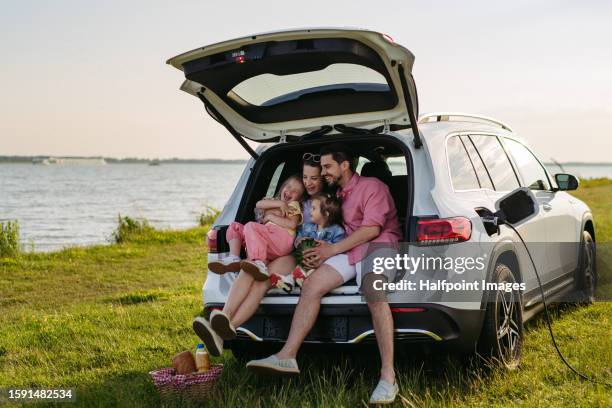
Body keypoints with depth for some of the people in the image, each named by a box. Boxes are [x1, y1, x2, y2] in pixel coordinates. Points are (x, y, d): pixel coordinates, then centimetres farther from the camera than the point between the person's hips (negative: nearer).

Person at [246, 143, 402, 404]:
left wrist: (332, 250, -11)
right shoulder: (337, 195, 24)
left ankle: (388, 377, -41)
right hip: (350, 250, 8)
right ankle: (287, 356, -19)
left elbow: (372, 229, -12)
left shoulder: (372, 187, -1)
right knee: (311, 286, -13)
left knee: (374, 294, -36)